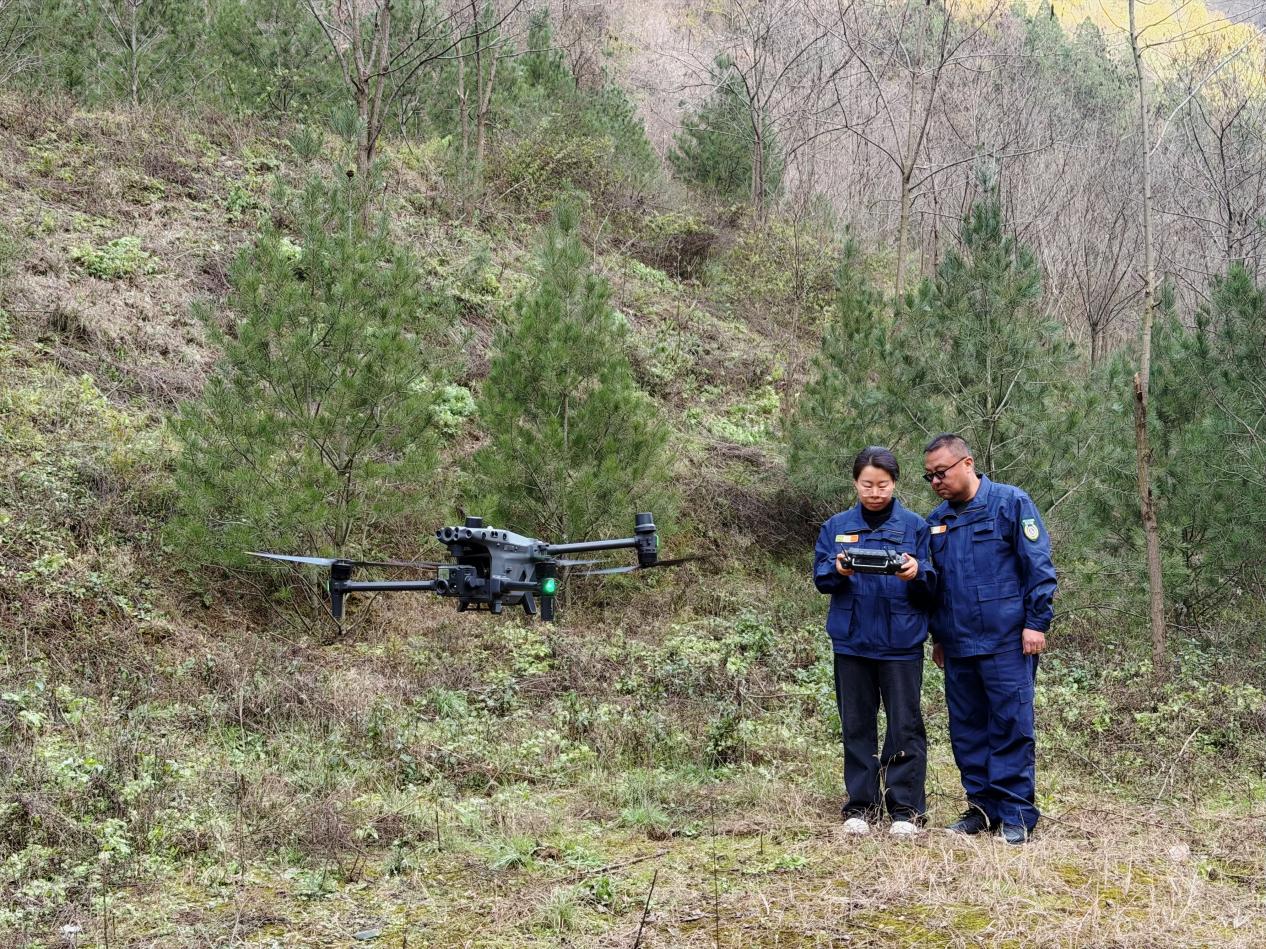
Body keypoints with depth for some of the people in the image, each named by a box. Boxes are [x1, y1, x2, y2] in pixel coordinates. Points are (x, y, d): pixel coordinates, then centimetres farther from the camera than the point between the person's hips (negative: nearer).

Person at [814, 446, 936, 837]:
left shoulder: (914, 526, 1)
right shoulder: (837, 527, 6)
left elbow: (932, 586, 0)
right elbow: (820, 577, 3)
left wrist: (917, 574, -22)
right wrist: (838, 571, -18)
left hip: (901, 642, -2)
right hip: (851, 641, 2)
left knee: (905, 725, 0)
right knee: (856, 725, 8)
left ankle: (906, 809, 8)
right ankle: (860, 806, 16)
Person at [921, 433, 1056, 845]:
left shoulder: (1011, 503, -5)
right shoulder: (937, 521, 13)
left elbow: (1039, 566, -8)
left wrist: (1036, 623, -12)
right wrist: (937, 635, 21)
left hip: (1007, 641, -6)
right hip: (958, 645, 6)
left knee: (1011, 726, -4)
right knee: (967, 730, 9)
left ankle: (1016, 813, 3)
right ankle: (982, 807, 19)